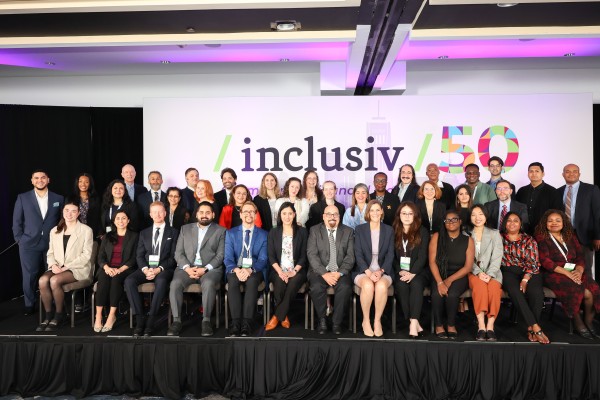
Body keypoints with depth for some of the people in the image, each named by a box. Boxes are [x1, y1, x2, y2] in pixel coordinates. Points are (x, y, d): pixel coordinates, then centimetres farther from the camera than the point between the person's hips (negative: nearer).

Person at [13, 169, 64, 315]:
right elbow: (17, 222, 6)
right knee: (29, 276, 4)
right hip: (29, 245, 0)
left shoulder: (58, 199, 6)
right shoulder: (23, 198, 4)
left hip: (52, 244, 1)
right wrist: (20, 240, 0)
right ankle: (29, 304, 17)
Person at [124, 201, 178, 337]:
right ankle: (140, 319, -24)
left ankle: (151, 320, -31)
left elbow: (173, 257, 1)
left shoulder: (173, 233, 11)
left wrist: (159, 269, -15)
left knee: (161, 281, -37)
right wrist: (145, 269, -10)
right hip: (146, 268, 3)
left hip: (164, 269, -3)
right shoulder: (144, 233, 20)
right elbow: (139, 256, 11)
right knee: (129, 281, -27)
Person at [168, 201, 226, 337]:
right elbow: (178, 253, 9)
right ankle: (176, 320, -19)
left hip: (210, 268, -2)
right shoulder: (185, 229, 17)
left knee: (208, 284, -35)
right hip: (187, 267, 2)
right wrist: (187, 268, -9)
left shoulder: (220, 231, 9)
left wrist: (205, 269, -14)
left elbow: (220, 255, 0)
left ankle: (206, 320, -23)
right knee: (175, 283, -29)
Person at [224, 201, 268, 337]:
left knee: (252, 281, -35)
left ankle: (247, 323, -34)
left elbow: (263, 259, -2)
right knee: (233, 281, -33)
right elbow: (228, 258, 2)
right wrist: (236, 270, -21)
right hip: (235, 269, 1)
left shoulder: (263, 235, 8)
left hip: (255, 270, -1)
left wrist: (250, 270, -23)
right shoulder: (231, 233, 11)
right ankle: (235, 322, -32)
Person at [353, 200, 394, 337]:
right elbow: (358, 254, -1)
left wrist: (381, 271, -13)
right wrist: (368, 272, -16)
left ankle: (377, 320, -14)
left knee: (381, 286, -33)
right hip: (363, 270, -1)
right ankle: (366, 320, -14)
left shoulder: (389, 230, 10)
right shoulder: (359, 230, 6)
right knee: (368, 285, -34)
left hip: (383, 271, 1)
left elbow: (390, 254, 4)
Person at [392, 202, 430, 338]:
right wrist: (400, 271, -10)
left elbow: (422, 256, -5)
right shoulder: (394, 232, 10)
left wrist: (412, 273, -19)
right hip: (400, 271, 1)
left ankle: (413, 323, -35)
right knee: (401, 285, -29)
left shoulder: (422, 232, 4)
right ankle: (415, 323, -26)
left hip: (418, 271, -1)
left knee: (416, 284, -32)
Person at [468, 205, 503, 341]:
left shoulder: (494, 234, 14)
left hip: (492, 272, 1)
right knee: (480, 285, -34)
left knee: (494, 287, -33)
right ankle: (481, 326, -35)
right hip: (473, 272, 0)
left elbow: (497, 258, 2)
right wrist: (478, 273, -15)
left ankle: (490, 326, -32)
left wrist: (489, 274, -15)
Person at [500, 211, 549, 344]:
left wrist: (525, 279, -13)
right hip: (508, 272, -1)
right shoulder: (499, 238, 15)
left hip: (528, 272, 1)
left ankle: (530, 328, -27)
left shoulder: (529, 240, 14)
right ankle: (536, 327, -34)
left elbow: (533, 262, 4)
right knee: (515, 291, -33)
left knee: (536, 291, -31)